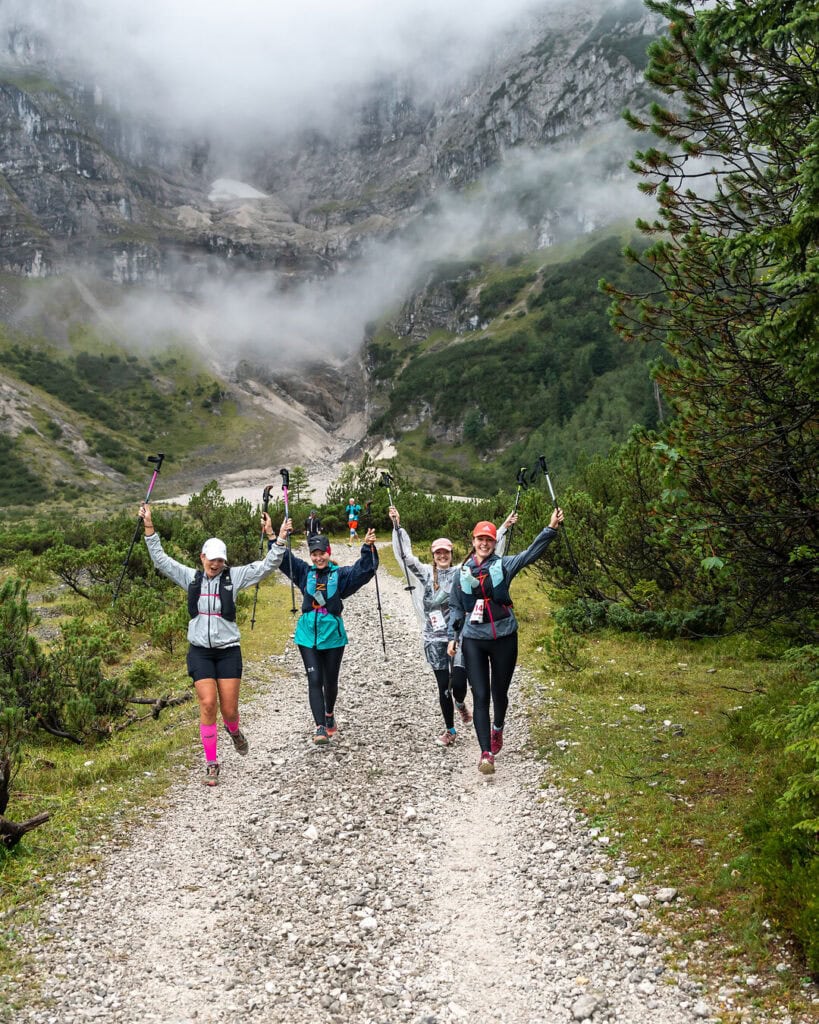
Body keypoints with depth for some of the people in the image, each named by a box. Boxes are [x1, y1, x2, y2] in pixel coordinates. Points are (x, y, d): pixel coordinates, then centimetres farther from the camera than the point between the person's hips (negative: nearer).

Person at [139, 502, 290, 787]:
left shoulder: (233, 577, 0)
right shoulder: (191, 577, 4)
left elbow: (267, 566, -4)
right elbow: (160, 559, 5)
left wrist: (272, 536, -16)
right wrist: (149, 527, -1)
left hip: (228, 651, 0)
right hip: (200, 651, 0)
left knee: (229, 710, 0)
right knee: (208, 705, -11)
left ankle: (234, 732, 39)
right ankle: (211, 764, 2)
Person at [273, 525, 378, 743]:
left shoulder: (341, 574, -1)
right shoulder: (304, 572, 4)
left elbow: (364, 570, -14)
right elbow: (282, 560, -2)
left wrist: (368, 548, -30)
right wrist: (279, 540, -21)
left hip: (333, 635, 0)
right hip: (308, 636, 0)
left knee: (330, 681, 13)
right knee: (314, 681, -8)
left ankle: (329, 714, 41)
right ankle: (320, 727, -8)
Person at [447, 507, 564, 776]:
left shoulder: (504, 565, -1)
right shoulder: (463, 572, 5)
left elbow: (532, 552, -14)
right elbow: (456, 607, 13)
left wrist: (551, 528, -25)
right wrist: (453, 636, 7)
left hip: (504, 638, 0)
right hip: (473, 640, 1)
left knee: (499, 692, 13)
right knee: (480, 696, -6)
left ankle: (497, 729, 44)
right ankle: (486, 753, -6)